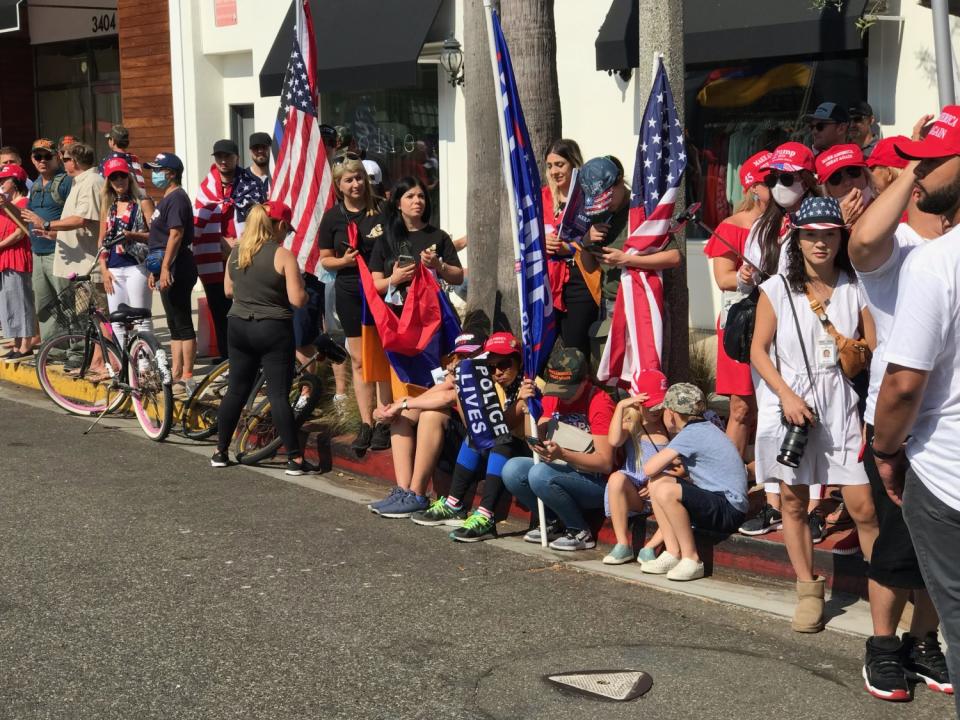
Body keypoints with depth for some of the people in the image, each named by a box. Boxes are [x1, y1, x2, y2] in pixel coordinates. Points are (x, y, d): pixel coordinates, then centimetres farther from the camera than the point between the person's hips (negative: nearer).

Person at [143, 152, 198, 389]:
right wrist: (155, 270, 23)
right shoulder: (167, 199, 20)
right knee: (175, 325, 14)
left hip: (176, 271, -11)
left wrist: (165, 268, -25)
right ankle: (176, 372, 20)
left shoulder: (177, 198, -12)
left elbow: (176, 234, -21)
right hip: (168, 270, 11)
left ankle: (187, 376, -6)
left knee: (182, 325, -8)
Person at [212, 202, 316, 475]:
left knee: (236, 390, 15)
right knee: (279, 395, -3)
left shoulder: (236, 252, 4)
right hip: (274, 330, -5)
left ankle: (220, 453, 21)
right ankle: (295, 459, 0)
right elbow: (297, 299, -15)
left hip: (239, 327, 5)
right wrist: (299, 283, 5)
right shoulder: (283, 255, -12)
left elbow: (228, 290, 15)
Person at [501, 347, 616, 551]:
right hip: (563, 471, 7)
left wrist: (562, 454, -33)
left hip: (596, 482, -7)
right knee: (512, 469, -16)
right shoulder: (552, 396, 5)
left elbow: (605, 463, -20)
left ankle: (581, 532, -11)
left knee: (540, 474, -31)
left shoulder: (599, 402, -16)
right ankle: (553, 522, 4)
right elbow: (537, 440, -2)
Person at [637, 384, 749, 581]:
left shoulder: (691, 433, -14)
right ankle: (673, 554, 5)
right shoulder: (704, 428, 14)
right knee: (656, 483, 7)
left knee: (666, 491, -28)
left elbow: (648, 468, -17)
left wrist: (667, 462, 2)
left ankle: (691, 560, -15)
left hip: (730, 510, -10)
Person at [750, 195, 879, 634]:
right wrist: (787, 396, -11)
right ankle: (808, 590, 19)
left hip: (841, 405, -1)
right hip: (789, 403, 1)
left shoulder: (855, 288, 3)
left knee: (862, 506, -7)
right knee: (793, 501, 7)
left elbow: (874, 350, 4)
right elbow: (758, 350, 0)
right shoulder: (777, 289, 1)